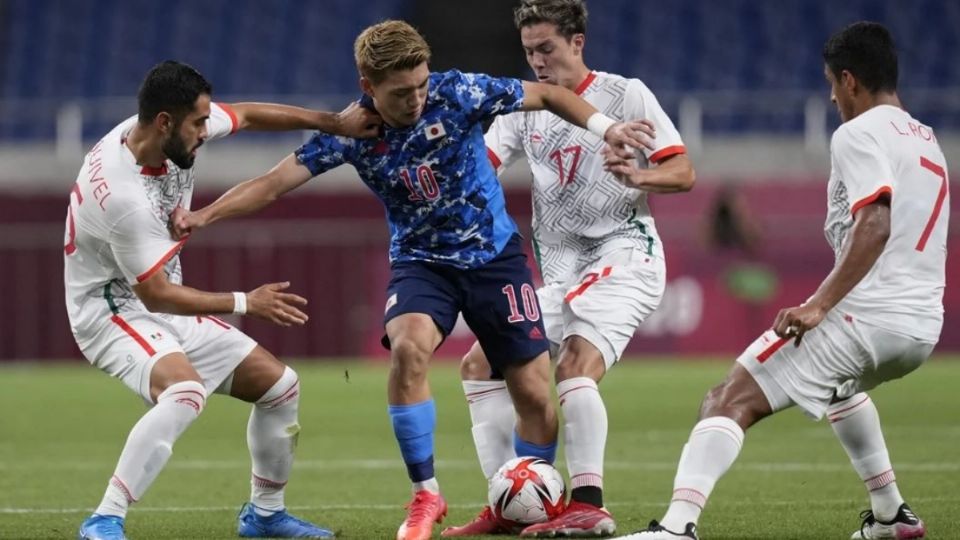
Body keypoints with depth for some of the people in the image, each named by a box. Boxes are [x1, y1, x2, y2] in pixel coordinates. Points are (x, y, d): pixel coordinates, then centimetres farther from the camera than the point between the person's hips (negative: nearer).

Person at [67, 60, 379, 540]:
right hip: (114, 311, -9)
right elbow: (156, 294, -25)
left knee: (279, 384, 10)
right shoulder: (122, 193, -32)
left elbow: (247, 115, 11)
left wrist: (334, 122, 9)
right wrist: (245, 303, -17)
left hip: (162, 307, 9)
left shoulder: (170, 129, -9)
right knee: (185, 392, -38)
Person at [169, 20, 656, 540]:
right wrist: (203, 215, -25)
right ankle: (425, 496, -15)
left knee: (534, 394, -1)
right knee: (408, 348, -30)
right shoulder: (351, 132, -14)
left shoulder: (456, 92, -17)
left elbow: (547, 95, -6)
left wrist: (604, 127, -17)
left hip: (493, 254, 0)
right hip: (420, 261, 0)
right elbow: (274, 182, -14)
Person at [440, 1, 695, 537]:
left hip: (623, 256, -7)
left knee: (575, 365, -29)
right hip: (560, 272, 7)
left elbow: (683, 173, -6)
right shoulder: (524, 107, 13)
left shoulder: (625, 94, -2)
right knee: (480, 364, 3)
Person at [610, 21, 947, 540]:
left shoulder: (859, 133, -7)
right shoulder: (927, 140, 20)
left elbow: (875, 225, -22)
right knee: (841, 383, 41)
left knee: (728, 402, -13)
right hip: (923, 327, 9)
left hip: (864, 318, -9)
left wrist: (819, 306, -26)